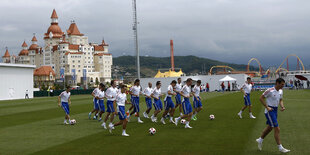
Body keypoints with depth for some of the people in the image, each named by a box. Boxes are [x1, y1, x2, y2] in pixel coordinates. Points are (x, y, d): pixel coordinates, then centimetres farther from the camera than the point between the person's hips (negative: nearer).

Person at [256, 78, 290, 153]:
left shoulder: (281, 91, 6)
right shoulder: (270, 91, -19)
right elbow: (261, 98, -14)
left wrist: (282, 106, -1)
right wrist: (267, 107, -18)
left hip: (275, 110, 9)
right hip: (269, 111, -9)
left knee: (270, 127, 20)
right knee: (277, 129, -9)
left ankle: (260, 140, 39)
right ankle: (280, 147, -1)